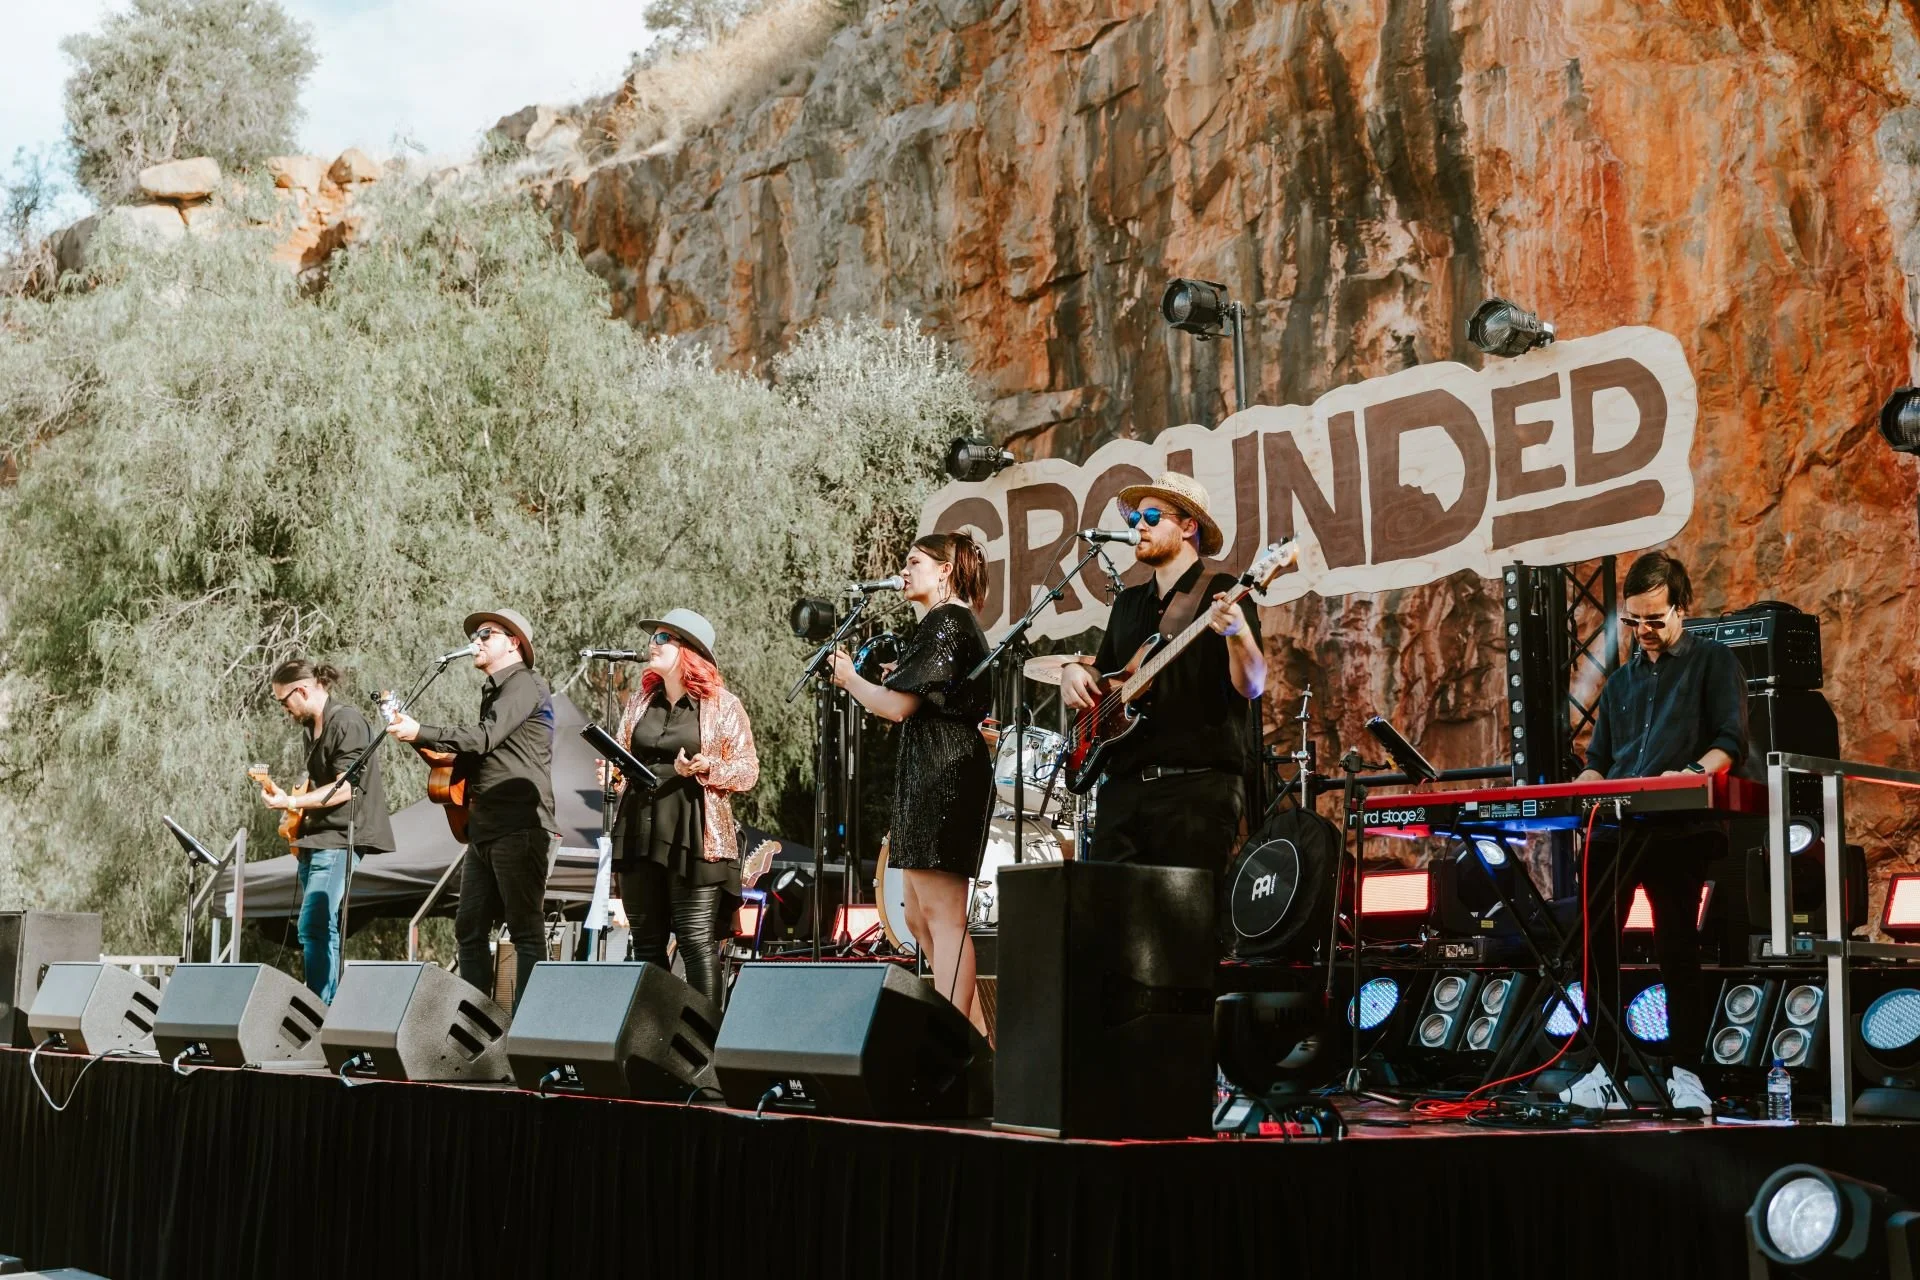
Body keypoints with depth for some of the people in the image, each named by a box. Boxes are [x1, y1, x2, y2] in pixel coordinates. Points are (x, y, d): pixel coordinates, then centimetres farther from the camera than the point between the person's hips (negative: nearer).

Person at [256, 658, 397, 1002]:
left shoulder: (347, 722, -12)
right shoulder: (312, 726, 17)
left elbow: (344, 788, -17)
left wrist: (291, 802, -19)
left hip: (339, 839, -10)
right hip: (316, 839, 10)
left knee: (313, 926, -17)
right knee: (318, 928, 7)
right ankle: (326, 1005, 10)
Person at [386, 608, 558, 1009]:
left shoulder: (524, 683, -4)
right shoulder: (495, 691, 25)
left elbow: (485, 738, -16)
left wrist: (421, 732, -16)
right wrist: (429, 749, 10)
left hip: (521, 828, -10)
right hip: (486, 830, 10)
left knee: (525, 929, -8)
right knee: (469, 930, 8)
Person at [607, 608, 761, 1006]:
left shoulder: (722, 705, 2)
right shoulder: (640, 702, 16)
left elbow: (747, 770, 0)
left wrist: (707, 768, -17)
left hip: (695, 837, -5)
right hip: (639, 834, 5)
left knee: (697, 941, -9)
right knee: (647, 943, 8)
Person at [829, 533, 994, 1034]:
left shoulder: (944, 622, -10)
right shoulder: (960, 624, 22)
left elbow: (898, 706, -15)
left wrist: (850, 677, 1)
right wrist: (889, 679, 18)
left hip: (942, 775, -11)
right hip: (930, 778, 11)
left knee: (943, 915, -12)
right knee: (920, 917, 12)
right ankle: (977, 1038, 12)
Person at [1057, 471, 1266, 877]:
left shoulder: (1221, 593, -1)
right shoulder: (1129, 602, 20)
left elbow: (1252, 686, -10)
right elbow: (1103, 674, 28)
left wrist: (1237, 633, -30)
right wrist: (1075, 671, 6)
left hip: (1198, 783, -6)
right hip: (1125, 783, 6)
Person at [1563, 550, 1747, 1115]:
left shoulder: (1714, 662, 7)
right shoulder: (1621, 681, 24)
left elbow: (1731, 740, -6)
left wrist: (1694, 773, -25)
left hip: (1680, 829, -6)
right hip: (1615, 827, 6)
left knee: (1676, 947, -8)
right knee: (1594, 941, -1)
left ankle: (1686, 1075, 0)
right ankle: (1604, 1074, 4)